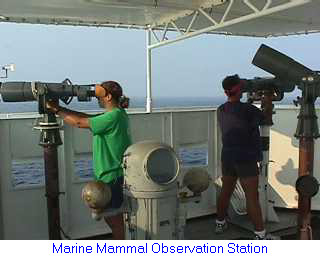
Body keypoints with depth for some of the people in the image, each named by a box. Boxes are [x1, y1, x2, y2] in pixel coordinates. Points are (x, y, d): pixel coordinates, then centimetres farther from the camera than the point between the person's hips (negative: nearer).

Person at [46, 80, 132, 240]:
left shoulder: (113, 117, -22)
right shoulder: (116, 114, 9)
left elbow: (79, 122, -19)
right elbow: (87, 117, 10)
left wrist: (56, 110, -8)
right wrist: (59, 108, 6)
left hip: (112, 177, -10)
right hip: (111, 174, 10)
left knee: (114, 219, 6)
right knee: (112, 217, 22)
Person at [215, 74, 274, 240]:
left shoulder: (220, 111, 3)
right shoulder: (248, 110, -17)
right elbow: (265, 118, 0)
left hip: (227, 158, 7)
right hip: (246, 159, -7)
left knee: (225, 191, 18)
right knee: (252, 197, -2)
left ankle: (220, 223, 32)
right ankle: (260, 234, 5)